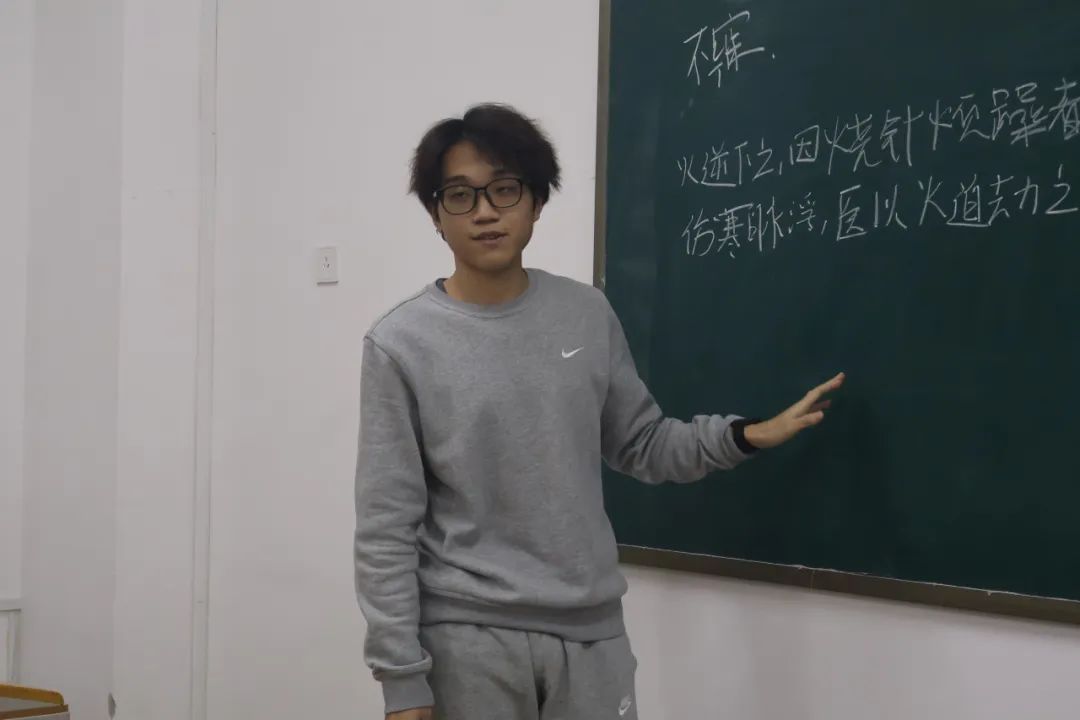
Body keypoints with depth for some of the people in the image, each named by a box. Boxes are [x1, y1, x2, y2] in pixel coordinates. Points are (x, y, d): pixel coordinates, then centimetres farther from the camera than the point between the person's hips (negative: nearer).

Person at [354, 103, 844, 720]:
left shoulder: (588, 315, 3)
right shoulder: (402, 346, -8)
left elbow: (642, 445, 14)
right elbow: (388, 529, -7)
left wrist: (745, 436, 0)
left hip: (590, 629, 3)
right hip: (465, 640, -3)